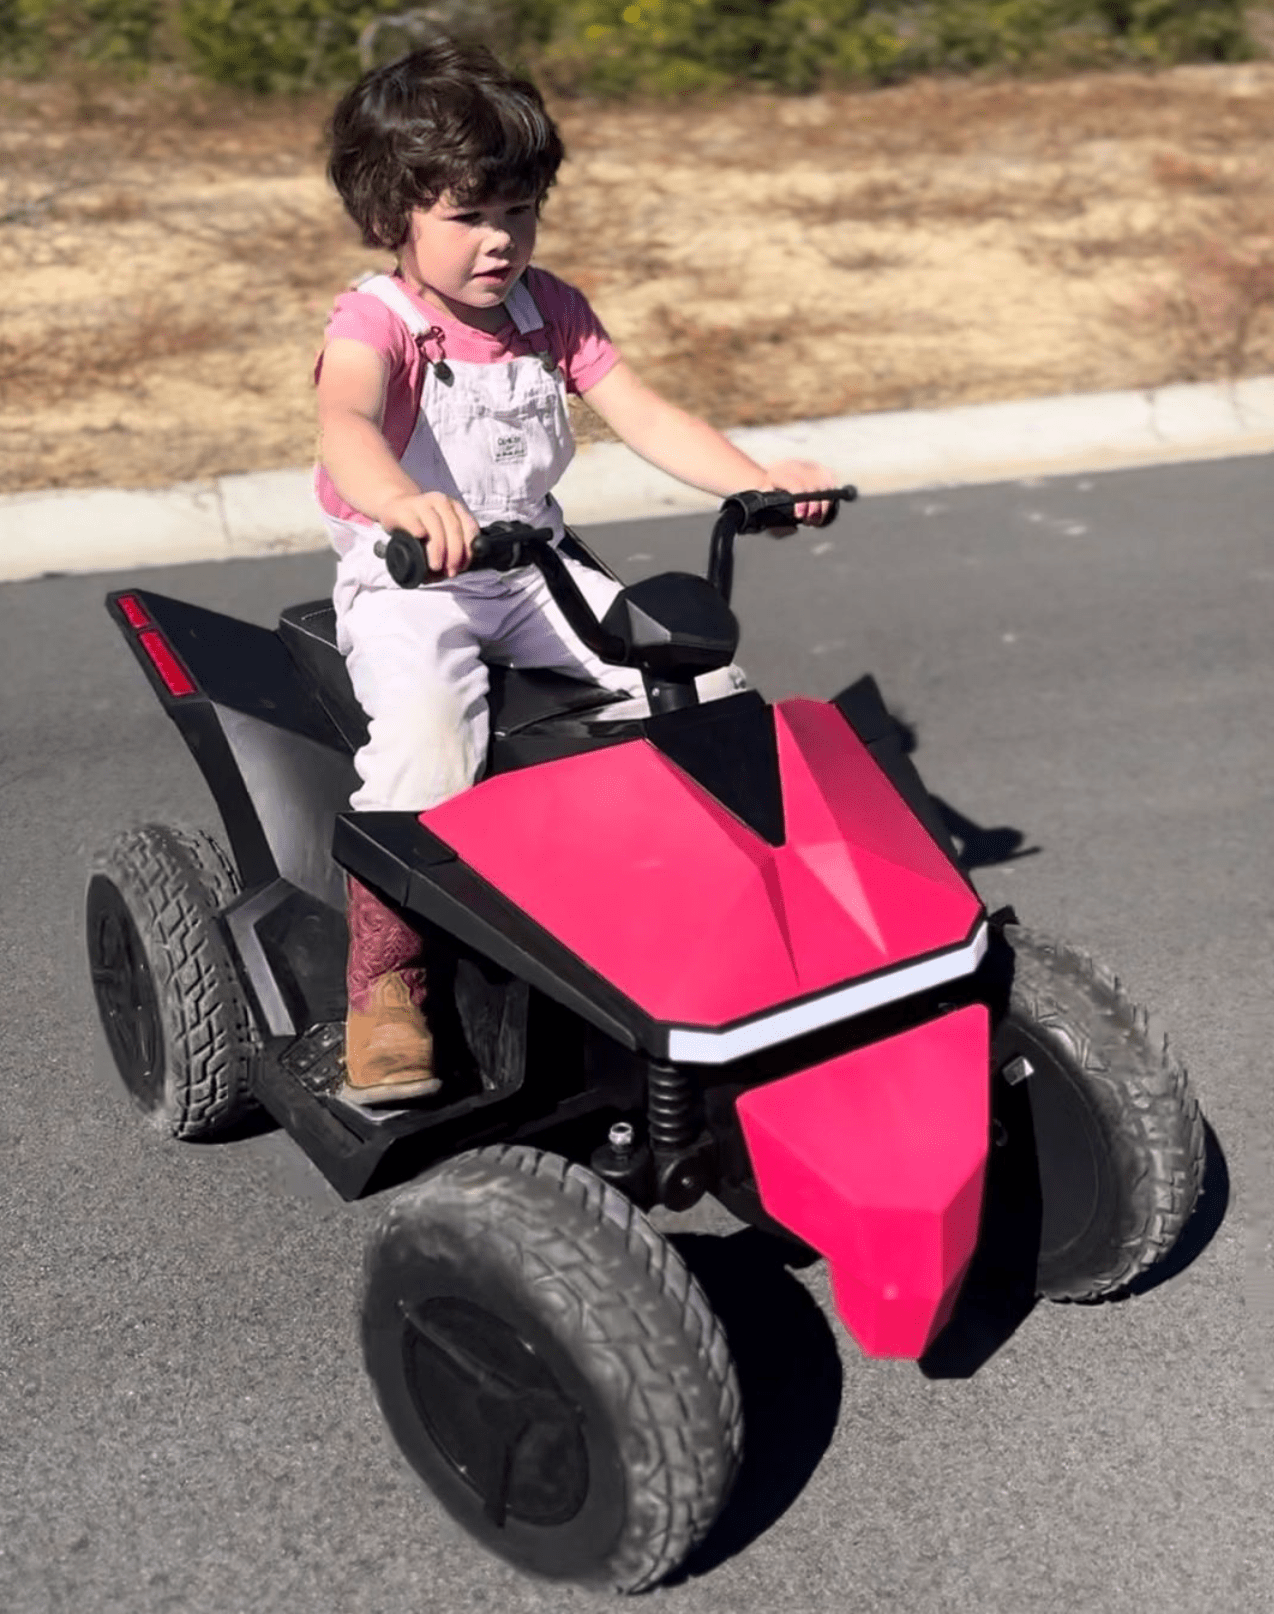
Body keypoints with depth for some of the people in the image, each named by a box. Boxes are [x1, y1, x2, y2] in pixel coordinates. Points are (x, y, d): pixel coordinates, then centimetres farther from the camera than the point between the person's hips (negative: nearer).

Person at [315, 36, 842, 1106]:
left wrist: (758, 479, -17)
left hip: (534, 569, 5)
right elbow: (346, 424, -34)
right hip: (403, 580, -5)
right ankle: (383, 985, -19)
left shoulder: (548, 310, 8)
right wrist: (406, 504, -58)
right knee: (428, 735, -34)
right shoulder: (375, 322, -11)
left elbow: (644, 417, 0)